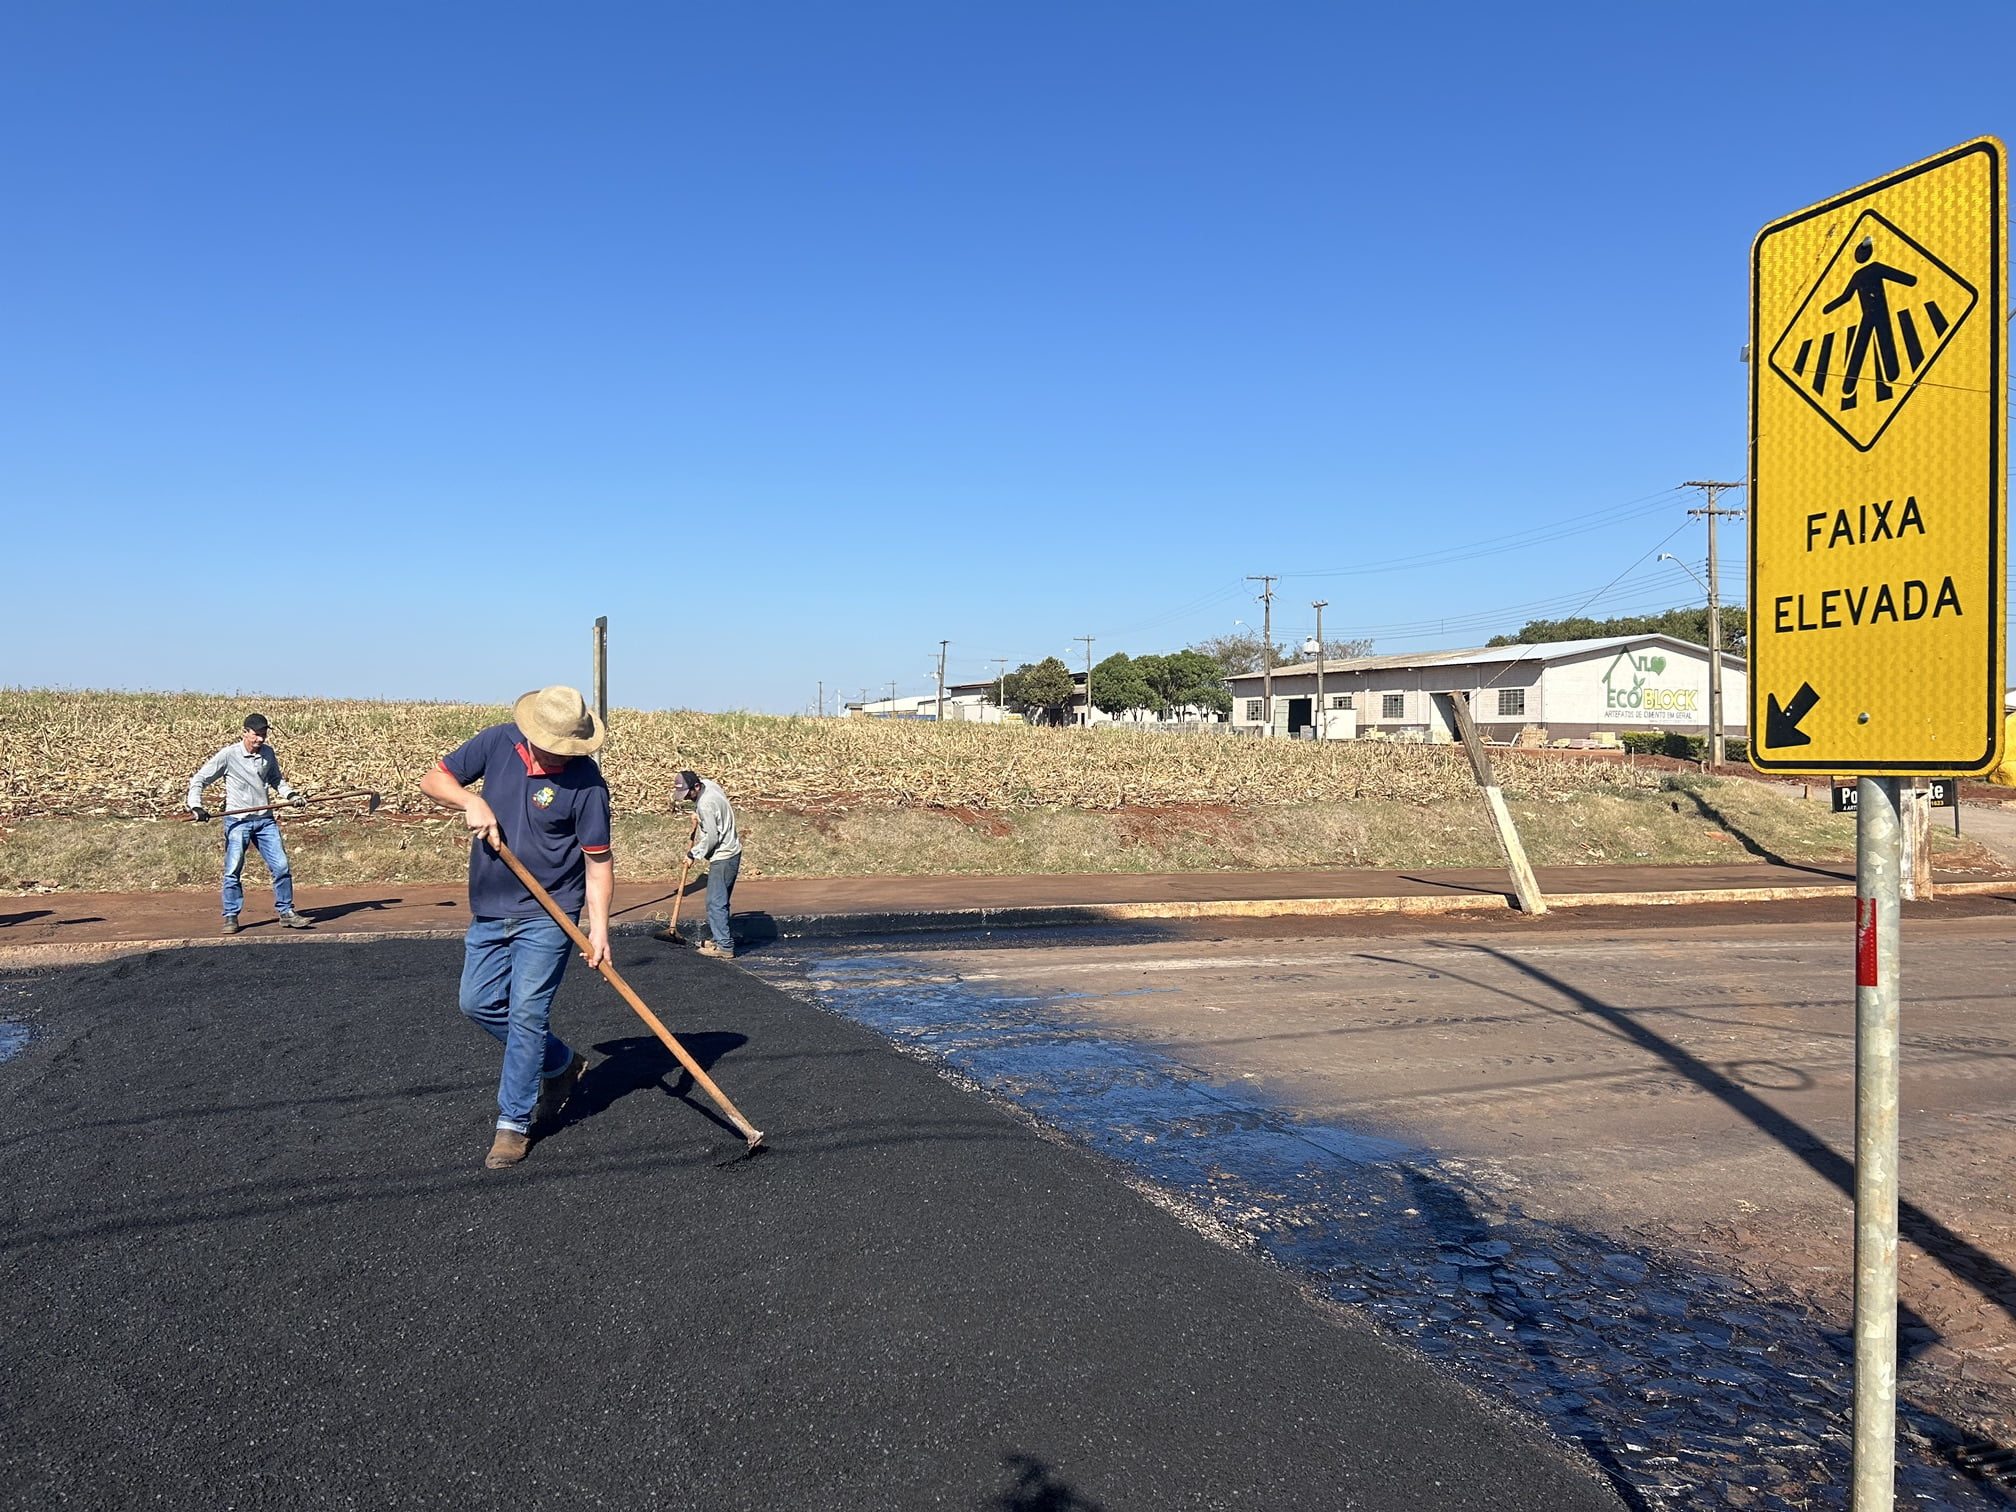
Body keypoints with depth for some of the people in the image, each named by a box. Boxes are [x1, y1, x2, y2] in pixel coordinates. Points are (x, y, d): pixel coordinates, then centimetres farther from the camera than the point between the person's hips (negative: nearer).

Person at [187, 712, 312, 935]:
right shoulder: (228, 755, -7)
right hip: (237, 821, -4)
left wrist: (290, 794, 8)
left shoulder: (268, 753, 6)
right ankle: (231, 917, 7)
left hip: (265, 820, 4)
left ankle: (286, 911, 12)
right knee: (233, 871, -4)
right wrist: (195, 806, -14)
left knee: (281, 866, 0)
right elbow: (199, 779, -2)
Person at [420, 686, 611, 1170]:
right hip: (488, 910, 6)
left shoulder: (586, 783, -17)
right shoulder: (498, 743, -6)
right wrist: (472, 801, -18)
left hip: (547, 916, -6)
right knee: (478, 1002, 12)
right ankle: (562, 1063, 30)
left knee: (526, 1012, -8)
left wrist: (599, 926, -21)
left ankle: (514, 1124, 4)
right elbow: (432, 780, 2)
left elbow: (598, 861, -13)